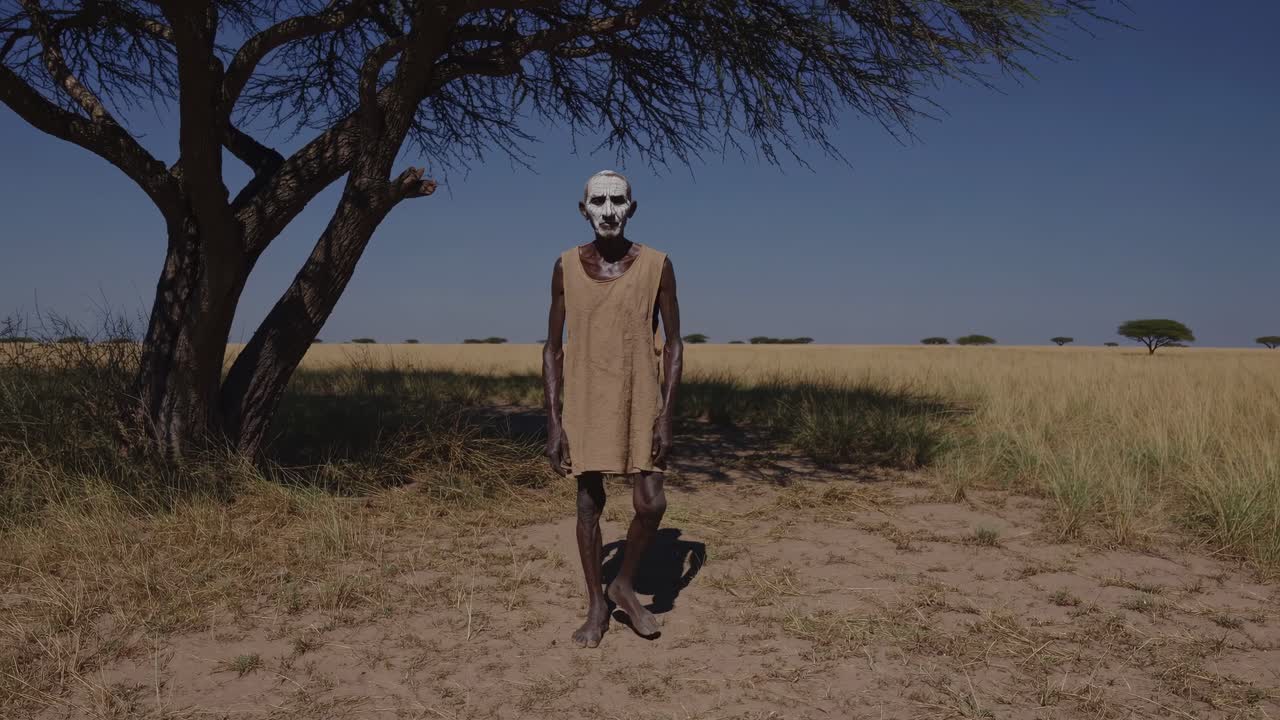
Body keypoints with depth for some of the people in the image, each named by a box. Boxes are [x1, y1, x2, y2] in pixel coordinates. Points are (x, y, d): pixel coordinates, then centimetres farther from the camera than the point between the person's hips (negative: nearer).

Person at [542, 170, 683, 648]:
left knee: (651, 503, -8)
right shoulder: (567, 267, -1)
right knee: (589, 504, 6)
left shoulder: (656, 265, -5)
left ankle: (625, 584, 18)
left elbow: (674, 345, -3)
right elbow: (552, 348, 1)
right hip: (584, 403, 1)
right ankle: (596, 604, 23)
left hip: (640, 402, -1)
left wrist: (666, 416, -10)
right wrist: (554, 423, -5)